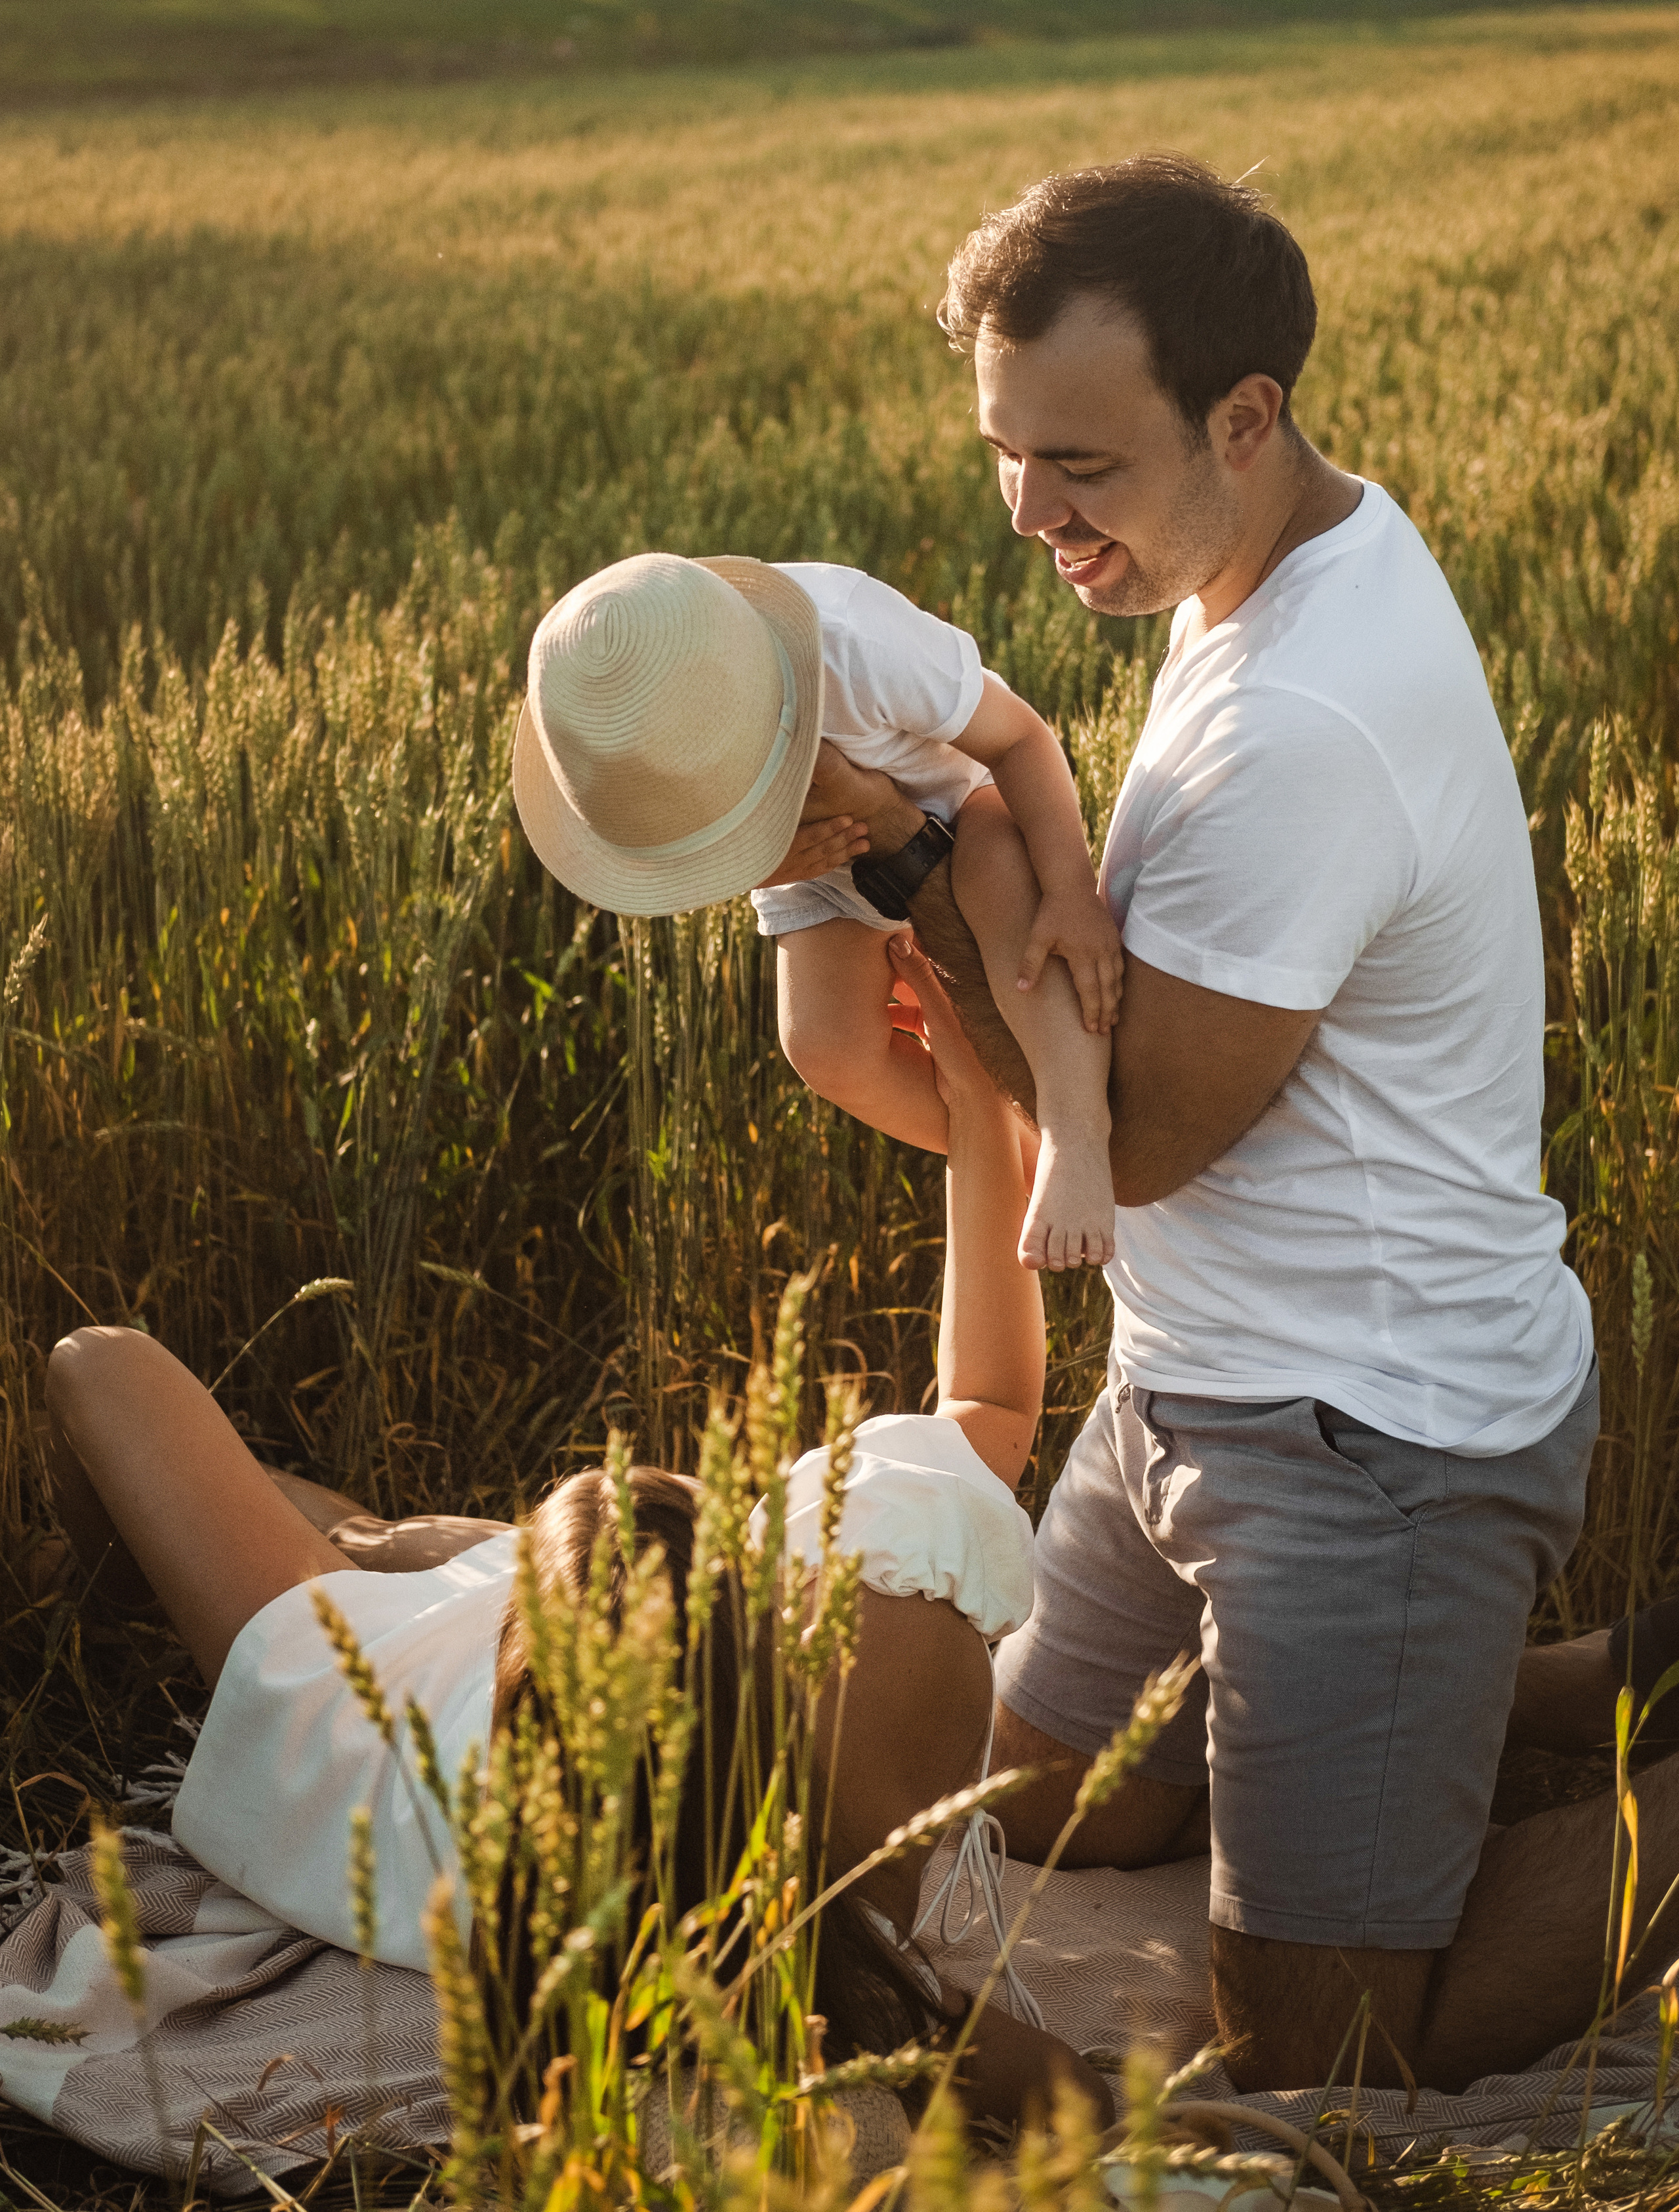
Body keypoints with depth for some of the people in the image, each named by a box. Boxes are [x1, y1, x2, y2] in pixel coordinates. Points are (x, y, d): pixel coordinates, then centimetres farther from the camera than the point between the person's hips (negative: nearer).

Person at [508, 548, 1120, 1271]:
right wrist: (773, 861, -34)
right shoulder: (595, 700, -30)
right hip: (824, 847, 4)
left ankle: (1076, 1138, -40)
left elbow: (1019, 734, -28)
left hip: (958, 785, -4)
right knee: (829, 1049, -13)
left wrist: (1074, 893, -42)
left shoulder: (859, 642, -43)